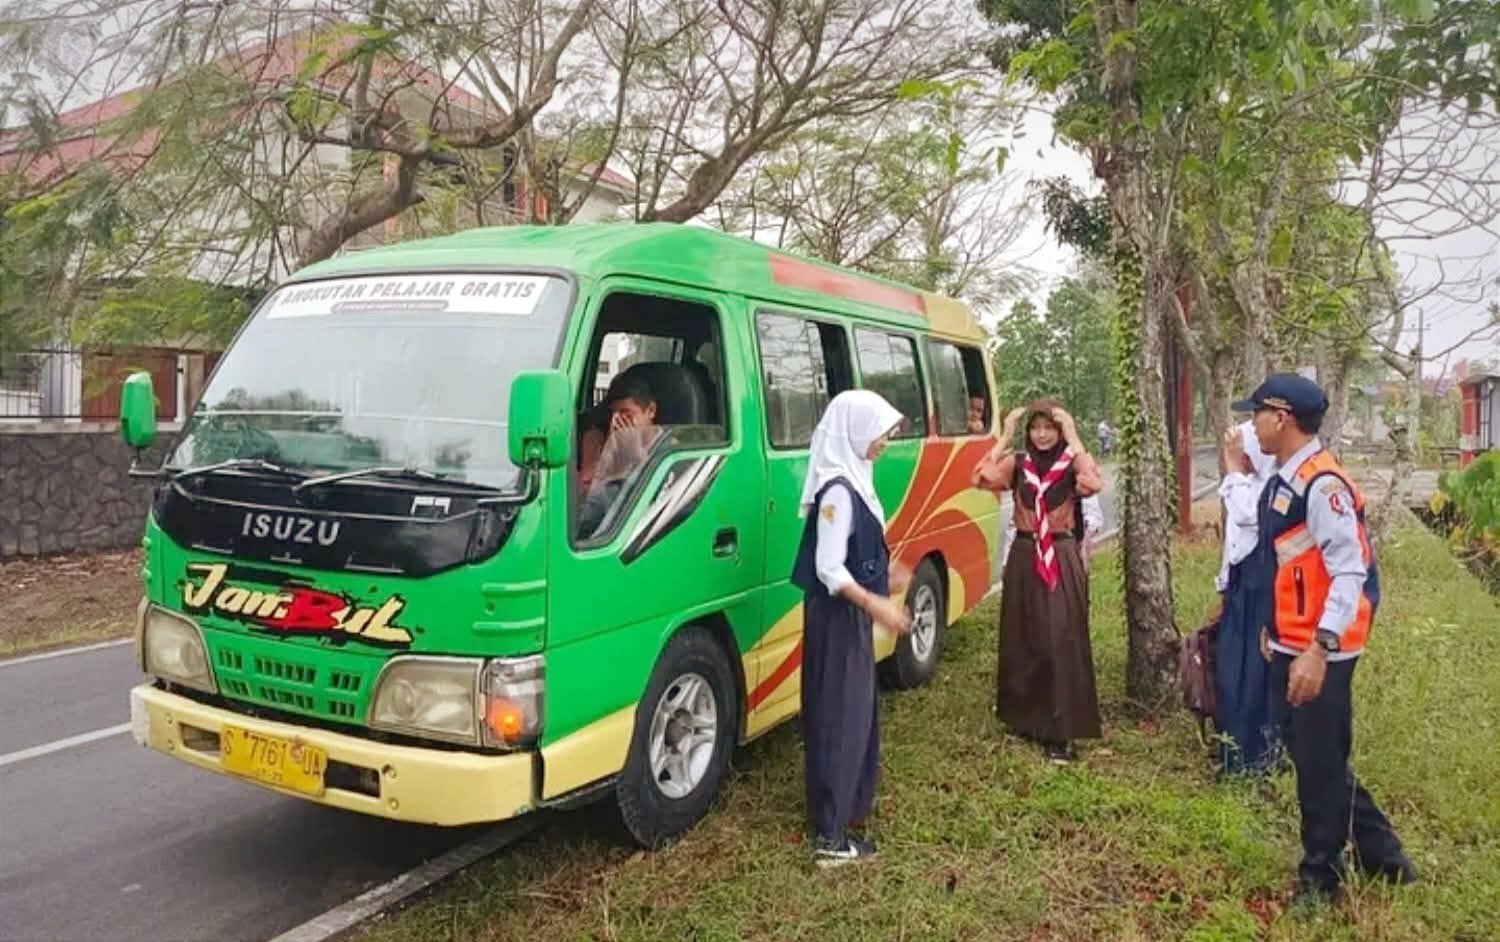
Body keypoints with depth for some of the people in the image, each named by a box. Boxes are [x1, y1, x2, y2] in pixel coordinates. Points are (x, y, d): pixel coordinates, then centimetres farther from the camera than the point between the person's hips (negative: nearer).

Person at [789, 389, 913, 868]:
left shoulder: (852, 481, 8)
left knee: (857, 711, 19)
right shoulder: (839, 490, -22)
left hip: (851, 614, 10)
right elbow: (829, 569, -25)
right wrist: (877, 605, -29)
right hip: (837, 616, -10)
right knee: (841, 716, -3)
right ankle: (831, 834, 5)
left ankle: (848, 806, 35)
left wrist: (883, 573, 24)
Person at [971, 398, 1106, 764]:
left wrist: (1073, 439, -23)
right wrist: (1005, 435, -14)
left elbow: (1094, 484, -27)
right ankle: (1027, 715, 28)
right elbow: (981, 478, -15)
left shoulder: (1071, 464, -4)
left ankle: (1059, 729, 0)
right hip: (1024, 558, 3)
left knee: (1061, 640, -4)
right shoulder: (1017, 463, 3)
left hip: (1062, 560, -3)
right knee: (1023, 639, 11)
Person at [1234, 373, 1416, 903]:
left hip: (1318, 653, -10)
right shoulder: (1282, 481, 8)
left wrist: (1319, 650, -28)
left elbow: (1350, 573, -24)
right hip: (1289, 647, 10)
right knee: (1312, 756, 19)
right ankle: (1382, 858, 36)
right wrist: (1273, 630, 21)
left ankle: (1320, 879, 25)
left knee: (1320, 764, 6)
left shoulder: (1322, 484, -21)